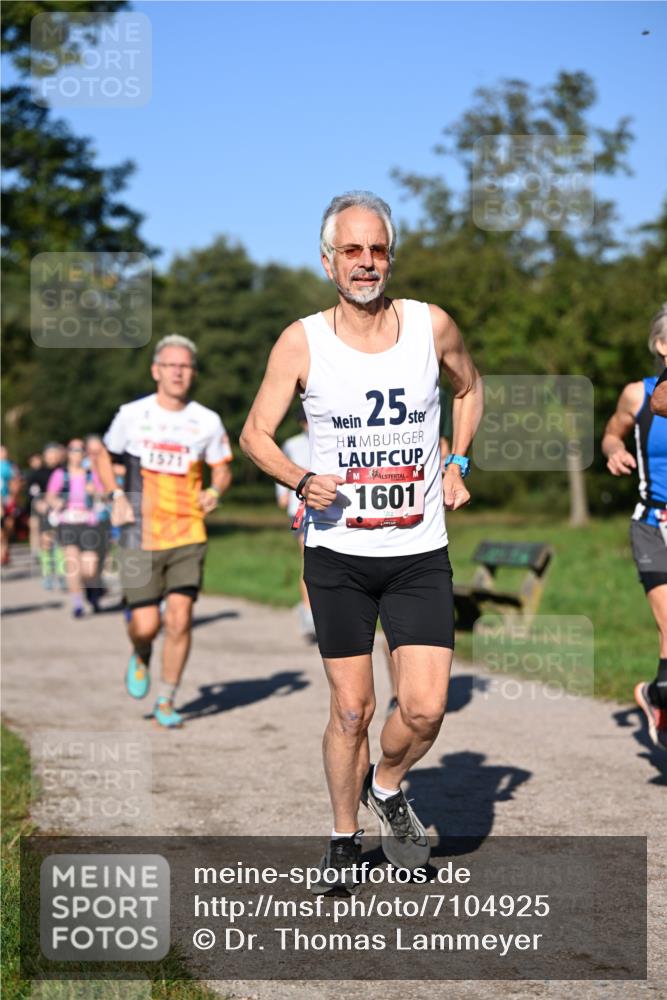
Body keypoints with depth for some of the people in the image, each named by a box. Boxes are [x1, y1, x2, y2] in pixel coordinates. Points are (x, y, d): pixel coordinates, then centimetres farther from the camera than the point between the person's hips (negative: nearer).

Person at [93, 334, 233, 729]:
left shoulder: (208, 422, 3)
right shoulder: (132, 415, 1)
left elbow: (222, 470, 13)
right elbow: (105, 457, 14)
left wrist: (214, 492, -9)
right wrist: (117, 496, -2)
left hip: (188, 537, 1)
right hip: (141, 537, -1)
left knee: (180, 619, -7)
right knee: (146, 624, -5)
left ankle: (166, 703, 11)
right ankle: (141, 657, 33)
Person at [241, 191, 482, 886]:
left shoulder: (432, 325, 0)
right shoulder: (301, 342, -5)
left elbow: (469, 388, 21)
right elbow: (255, 433, 1)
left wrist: (457, 463, 9)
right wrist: (301, 481, -17)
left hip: (420, 553, 1)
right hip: (338, 552, -1)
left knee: (424, 710, -7)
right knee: (352, 710, 4)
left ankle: (387, 786, 26)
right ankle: (344, 836, 26)